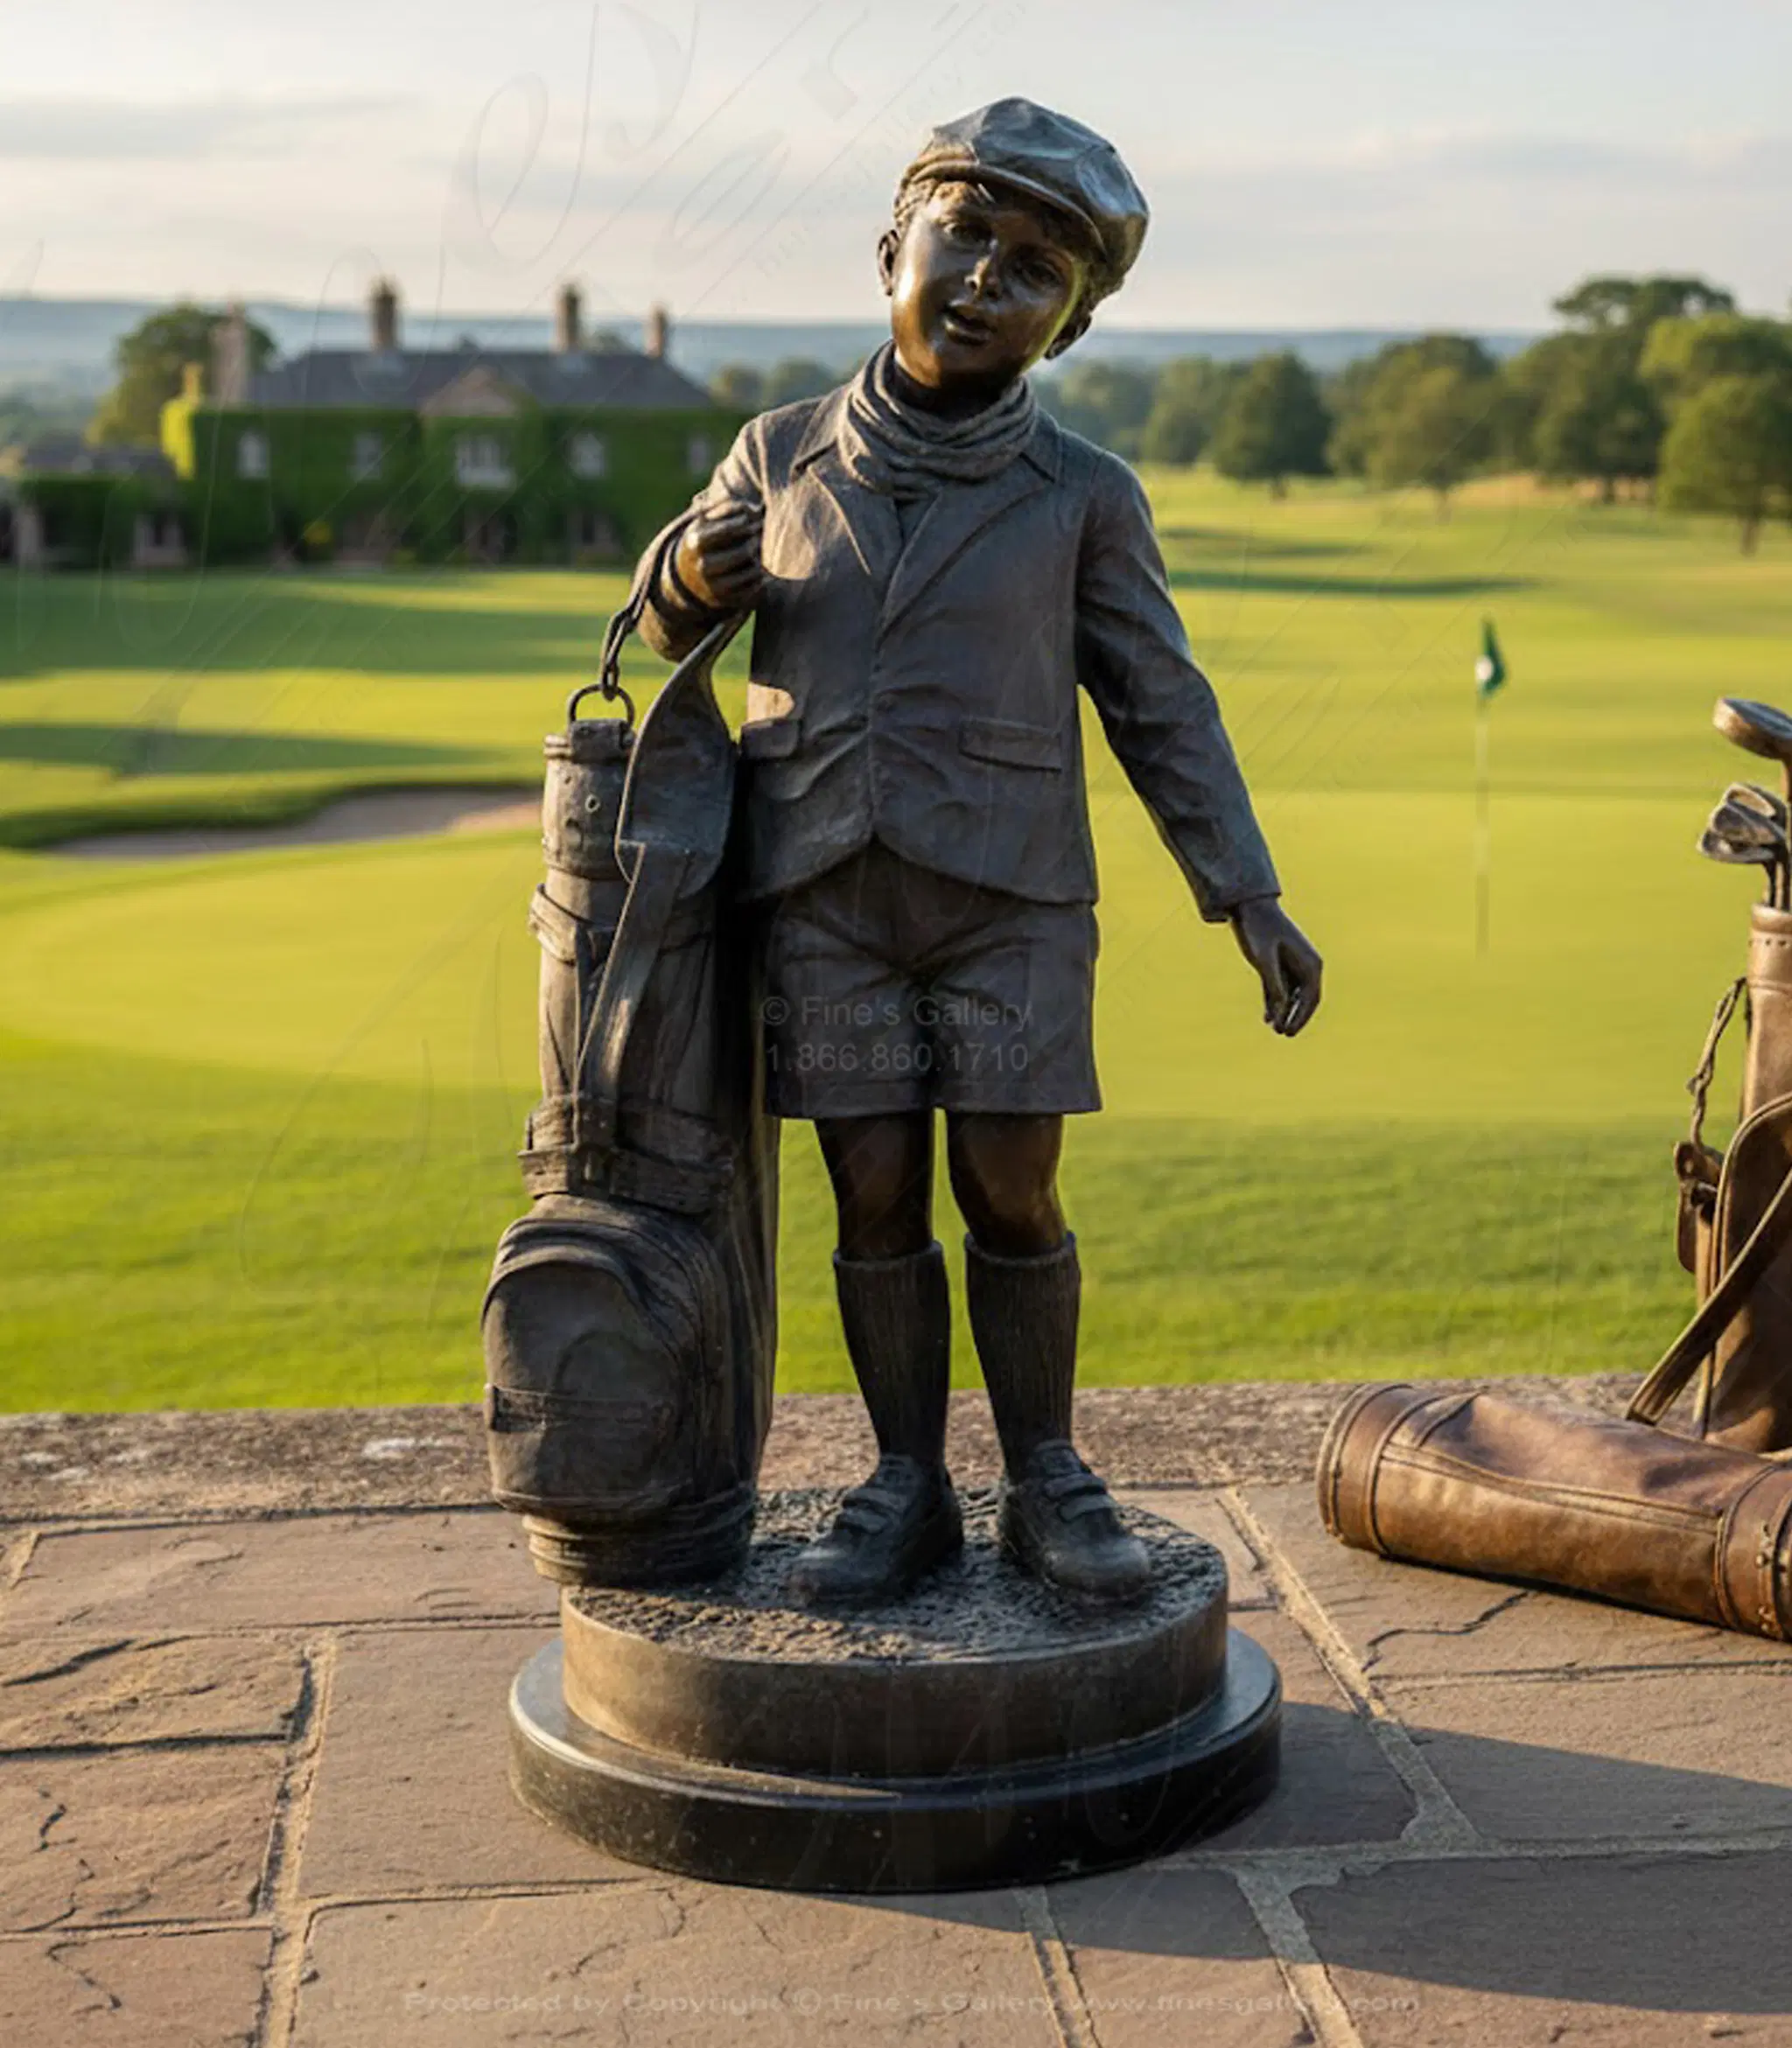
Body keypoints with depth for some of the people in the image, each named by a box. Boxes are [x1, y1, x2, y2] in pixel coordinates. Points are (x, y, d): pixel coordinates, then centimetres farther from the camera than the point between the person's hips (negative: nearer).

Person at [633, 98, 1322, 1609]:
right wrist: (692, 574, -10)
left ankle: (1046, 1485, 15)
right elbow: (669, 625, 14)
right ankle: (908, 1493, 15)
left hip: (1009, 892, -1)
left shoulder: (1083, 494, -3)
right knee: (876, 1200, 3)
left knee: (1013, 1198, -1)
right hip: (826, 896, 1)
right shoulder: (786, 454, 2)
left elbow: (1160, 704, 1)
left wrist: (1252, 900, -5)